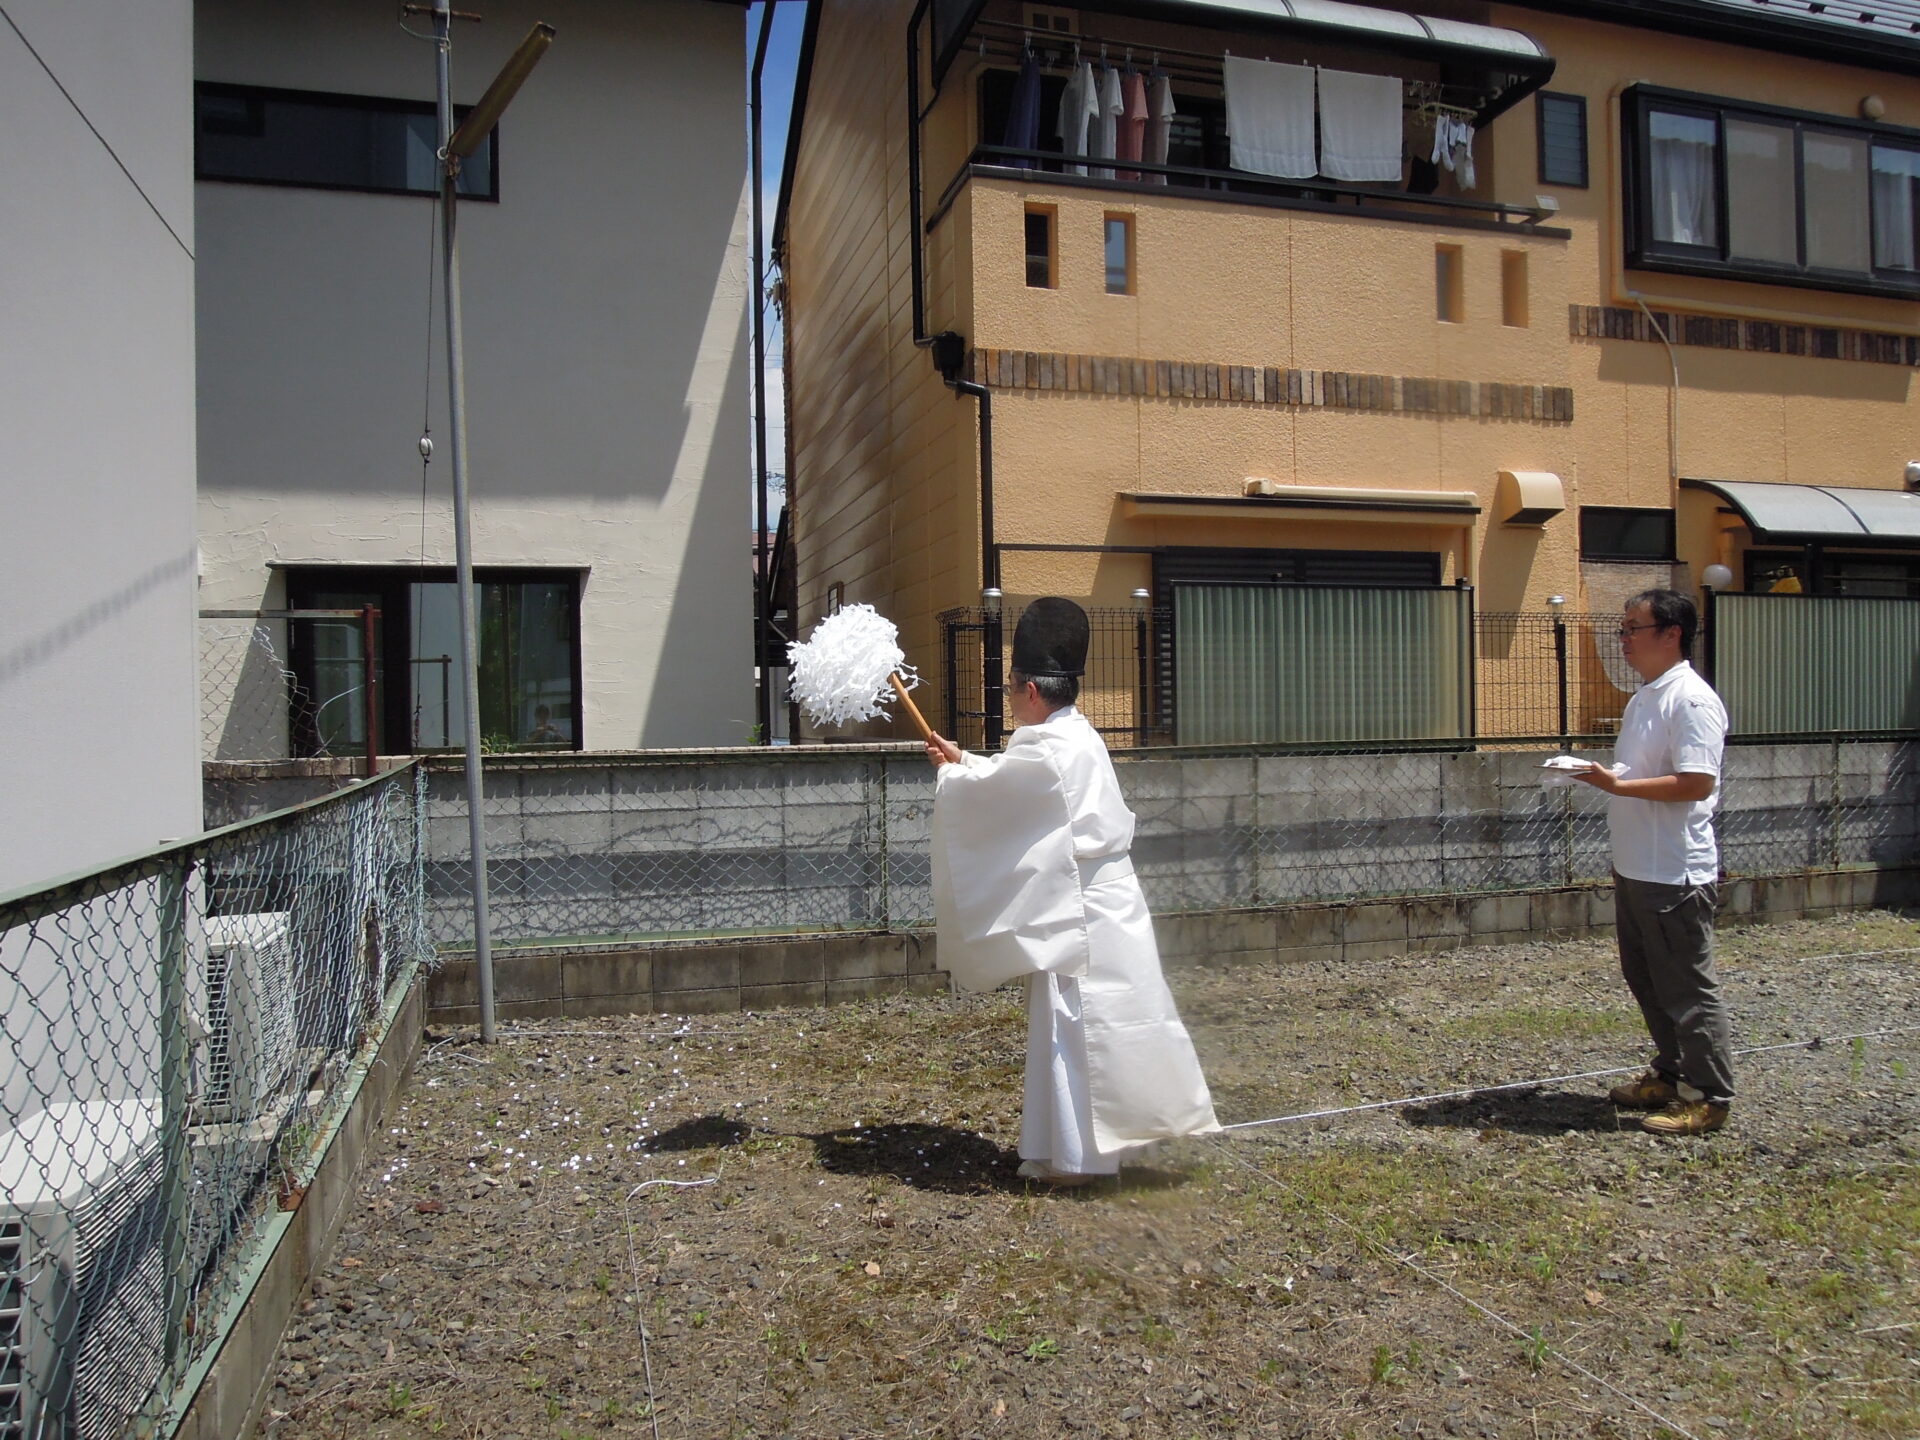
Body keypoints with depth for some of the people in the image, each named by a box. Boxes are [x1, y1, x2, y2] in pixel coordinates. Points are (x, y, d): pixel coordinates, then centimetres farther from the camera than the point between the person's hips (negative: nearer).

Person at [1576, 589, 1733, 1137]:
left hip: (1675, 874, -10)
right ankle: (1670, 1075, 31)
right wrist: (1598, 774, 9)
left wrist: (1617, 784, -24)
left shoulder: (1692, 700, -16)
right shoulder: (1642, 700, 15)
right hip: (1635, 867, 10)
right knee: (1646, 980, 18)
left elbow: (1696, 783, -25)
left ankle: (1708, 1096, 11)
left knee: (1687, 988, 0)